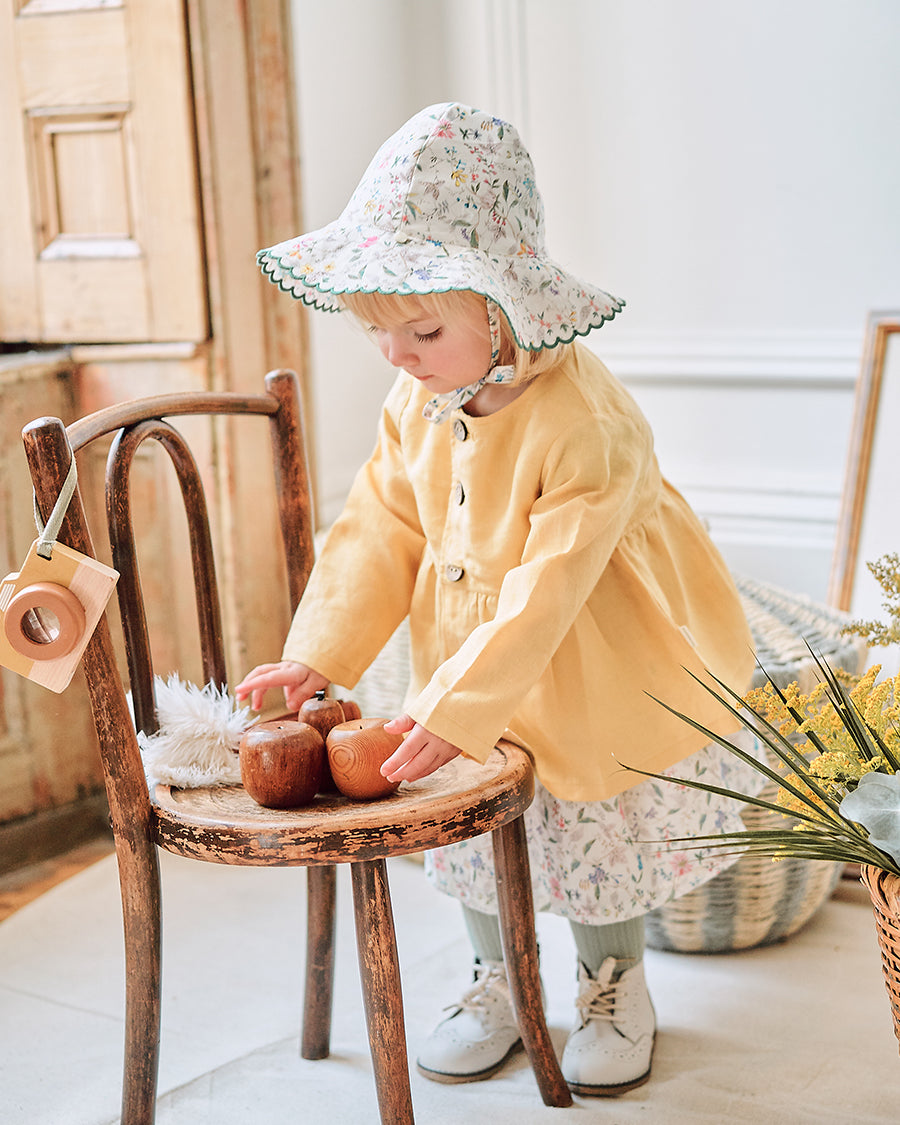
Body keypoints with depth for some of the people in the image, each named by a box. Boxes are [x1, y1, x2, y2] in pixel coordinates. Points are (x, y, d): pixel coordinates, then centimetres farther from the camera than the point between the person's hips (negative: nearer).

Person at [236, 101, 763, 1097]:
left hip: (595, 681, -5)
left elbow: (547, 589, -34)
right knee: (476, 829, 17)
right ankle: (498, 977, 42)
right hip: (467, 662, 6)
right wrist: (317, 654, -13)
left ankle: (613, 980, 40)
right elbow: (379, 530, -4)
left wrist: (457, 707, -34)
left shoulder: (587, 424, -32)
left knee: (603, 828, 13)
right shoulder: (415, 406, -9)